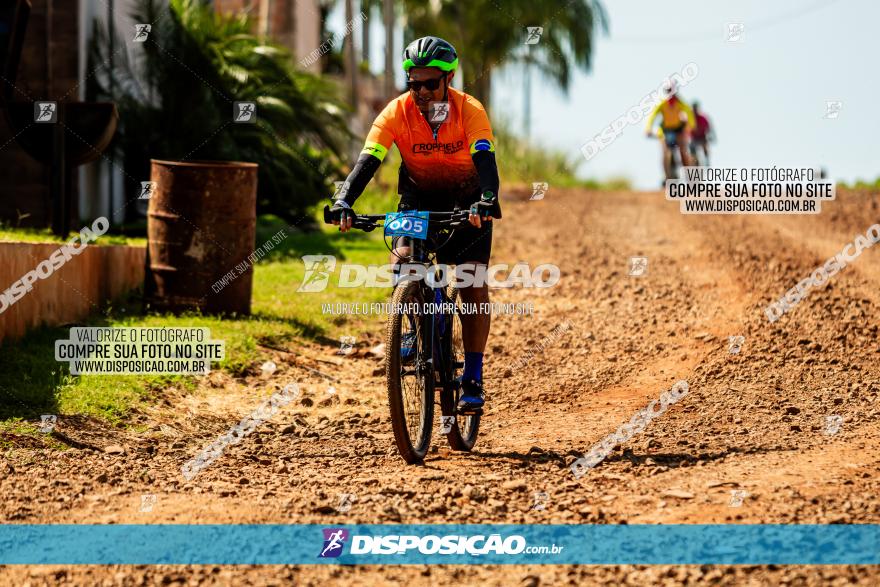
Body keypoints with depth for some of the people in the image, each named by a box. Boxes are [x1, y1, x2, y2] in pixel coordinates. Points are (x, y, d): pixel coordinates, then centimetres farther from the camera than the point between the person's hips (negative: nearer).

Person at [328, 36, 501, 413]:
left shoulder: (469, 110, -25)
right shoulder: (398, 112, -20)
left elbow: (486, 161, -37)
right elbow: (368, 160, -28)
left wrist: (485, 203, -56)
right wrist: (344, 202, -45)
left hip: (467, 198, -2)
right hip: (419, 195, 2)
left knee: (473, 282, -12)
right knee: (403, 258, -25)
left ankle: (473, 380, -6)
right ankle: (416, 327, 1)